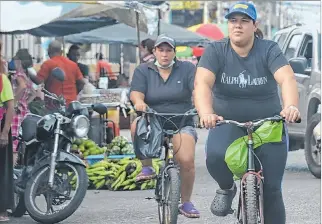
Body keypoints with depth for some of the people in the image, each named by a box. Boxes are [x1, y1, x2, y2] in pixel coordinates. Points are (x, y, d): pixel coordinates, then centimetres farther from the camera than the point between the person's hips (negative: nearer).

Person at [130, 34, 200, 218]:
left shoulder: (187, 69, 4)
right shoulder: (143, 71, 7)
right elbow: (136, 93, -8)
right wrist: (139, 102, -33)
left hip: (181, 124, -1)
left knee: (187, 161, -22)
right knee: (137, 125, -34)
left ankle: (186, 203, 0)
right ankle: (147, 167, -14)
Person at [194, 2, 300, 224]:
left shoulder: (269, 50, -9)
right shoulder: (216, 51, -8)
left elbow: (287, 79, -25)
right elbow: (202, 83, -23)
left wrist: (291, 107, -47)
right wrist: (206, 113, -44)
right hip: (228, 124, 0)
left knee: (271, 188, -5)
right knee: (215, 156, -31)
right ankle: (227, 188, 3)